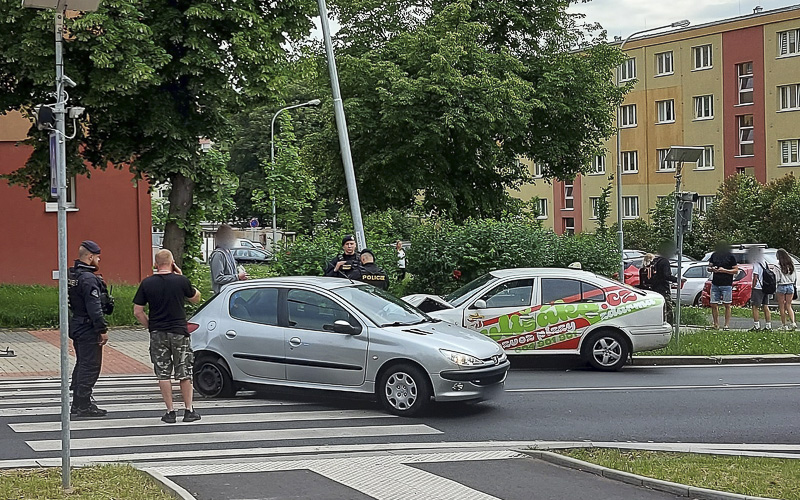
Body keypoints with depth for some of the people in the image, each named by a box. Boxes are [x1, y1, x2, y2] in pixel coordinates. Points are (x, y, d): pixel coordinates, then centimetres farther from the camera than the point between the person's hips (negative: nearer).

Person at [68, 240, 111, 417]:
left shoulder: (72, 276, 12)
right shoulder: (89, 279, -19)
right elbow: (94, 308, -23)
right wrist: (102, 330, -20)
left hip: (76, 327, 10)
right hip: (89, 329, -10)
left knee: (82, 364, 17)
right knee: (90, 366, -5)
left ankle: (78, 403, 23)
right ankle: (83, 406, -4)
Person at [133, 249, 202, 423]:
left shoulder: (147, 283, -3)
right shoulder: (181, 281, -6)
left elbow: (138, 311, -2)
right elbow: (196, 298, 12)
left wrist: (150, 326, 11)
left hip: (157, 334, 1)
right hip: (179, 331, -1)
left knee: (163, 373, 7)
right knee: (184, 373, 9)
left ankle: (170, 411, 6)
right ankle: (189, 410, 11)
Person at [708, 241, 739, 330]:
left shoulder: (730, 257, -2)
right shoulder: (714, 255, 10)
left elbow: (736, 270, -2)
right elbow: (709, 268, 17)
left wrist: (724, 270, -14)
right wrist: (712, 269, -7)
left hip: (727, 284, -4)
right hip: (715, 284, 4)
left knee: (727, 305, 0)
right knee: (714, 305, 2)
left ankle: (727, 325, 3)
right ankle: (716, 325, 9)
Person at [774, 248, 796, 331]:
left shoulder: (778, 266, -12)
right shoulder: (791, 265, 3)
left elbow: (777, 279, -12)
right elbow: (795, 278, 8)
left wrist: (775, 290, -3)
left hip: (781, 287, -5)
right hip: (790, 286, 5)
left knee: (782, 307, 6)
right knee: (788, 306, 10)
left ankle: (784, 325, 8)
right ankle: (793, 322, -7)